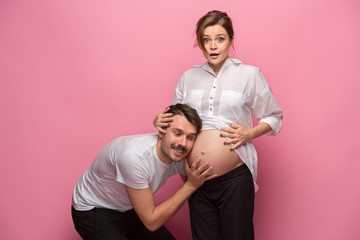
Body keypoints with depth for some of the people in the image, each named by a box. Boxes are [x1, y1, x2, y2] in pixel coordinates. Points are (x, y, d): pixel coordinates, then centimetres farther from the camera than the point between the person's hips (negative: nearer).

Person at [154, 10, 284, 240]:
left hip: (235, 178, -3)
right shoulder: (188, 77, 10)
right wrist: (160, 122, -1)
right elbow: (176, 121, 20)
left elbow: (274, 117, 8)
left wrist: (249, 133, -10)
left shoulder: (249, 74, 1)